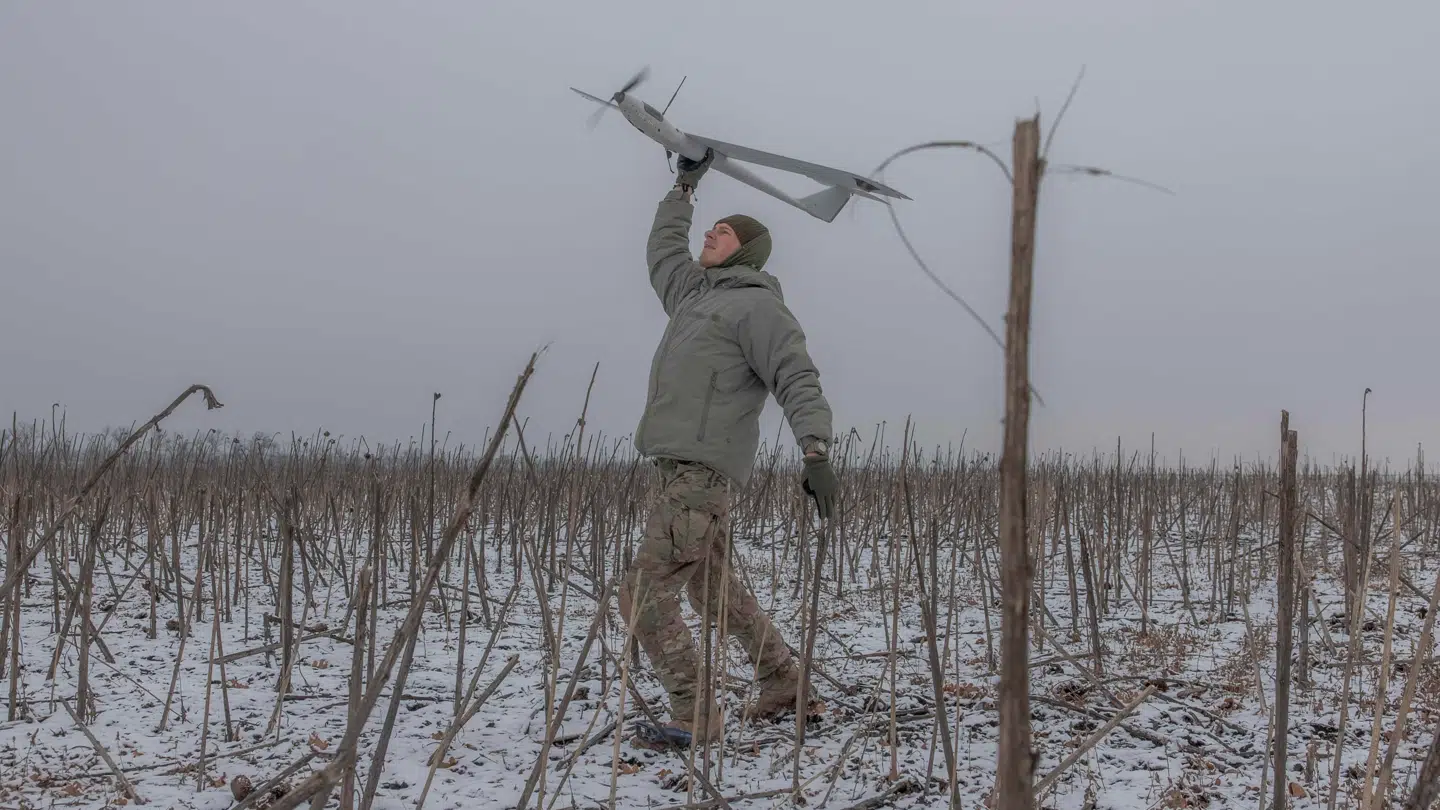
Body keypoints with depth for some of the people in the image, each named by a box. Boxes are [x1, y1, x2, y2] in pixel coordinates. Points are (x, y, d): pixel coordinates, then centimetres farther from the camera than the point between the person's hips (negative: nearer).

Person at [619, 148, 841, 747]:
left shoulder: (757, 305, -5)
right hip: (680, 467, 9)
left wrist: (816, 451, -30)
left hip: (705, 468, -9)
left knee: (645, 595, -12)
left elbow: (798, 382, -17)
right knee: (714, 588, 19)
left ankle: (695, 715, -7)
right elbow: (663, 249, 41)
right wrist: (684, 186, 45)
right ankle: (782, 681, 31)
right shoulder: (695, 292, 21)